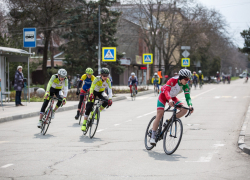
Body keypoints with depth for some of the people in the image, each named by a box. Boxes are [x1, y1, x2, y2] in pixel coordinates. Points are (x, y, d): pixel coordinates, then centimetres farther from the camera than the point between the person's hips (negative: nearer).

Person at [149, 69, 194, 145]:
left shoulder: (185, 86, -15)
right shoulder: (173, 80, -31)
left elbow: (187, 97, -17)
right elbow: (166, 90, -42)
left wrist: (190, 105, -36)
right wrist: (169, 100, -60)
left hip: (172, 97, 6)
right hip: (163, 95, -5)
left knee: (184, 110, -16)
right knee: (160, 114, -18)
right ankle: (152, 137, -16)